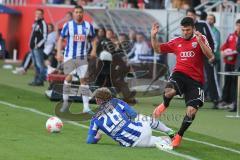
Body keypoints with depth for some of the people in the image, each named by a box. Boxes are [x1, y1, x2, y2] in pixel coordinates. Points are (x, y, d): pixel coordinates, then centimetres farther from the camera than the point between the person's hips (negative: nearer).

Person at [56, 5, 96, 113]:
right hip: (69, 56, -2)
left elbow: (93, 39, 14)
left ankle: (86, 106, 0)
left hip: (82, 57, 2)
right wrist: (59, 52, -10)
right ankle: (65, 102, 8)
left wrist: (94, 50, -2)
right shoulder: (68, 25, -3)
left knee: (83, 80, 0)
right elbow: (61, 39, 2)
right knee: (68, 77, -8)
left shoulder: (88, 26, 3)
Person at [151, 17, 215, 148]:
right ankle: (164, 105, 4)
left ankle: (179, 136, 14)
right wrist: (153, 36, 2)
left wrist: (200, 41, -23)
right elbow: (158, 49, 20)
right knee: (169, 92, -34)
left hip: (196, 79, -1)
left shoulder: (201, 39, 5)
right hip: (180, 73, 1)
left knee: (192, 111, -10)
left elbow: (210, 56, -9)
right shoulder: (177, 42, 14)